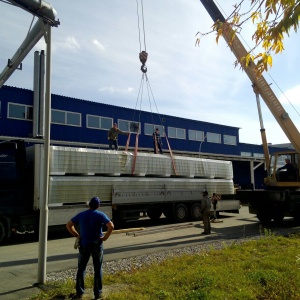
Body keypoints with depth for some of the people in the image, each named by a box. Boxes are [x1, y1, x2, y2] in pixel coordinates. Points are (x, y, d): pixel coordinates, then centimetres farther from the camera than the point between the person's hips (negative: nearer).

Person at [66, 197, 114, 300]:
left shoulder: (81, 215, 1)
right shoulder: (100, 215, -8)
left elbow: (69, 225, 5)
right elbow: (111, 226, -20)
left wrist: (77, 235, 6)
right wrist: (105, 237, -9)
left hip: (84, 245, 2)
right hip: (97, 245, -2)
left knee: (81, 269, 15)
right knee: (97, 269, 9)